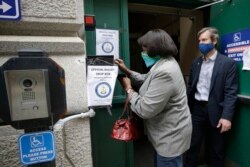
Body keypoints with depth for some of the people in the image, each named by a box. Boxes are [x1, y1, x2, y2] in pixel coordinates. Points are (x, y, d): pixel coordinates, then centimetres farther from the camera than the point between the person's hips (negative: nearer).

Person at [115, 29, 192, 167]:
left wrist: (128, 89, -16)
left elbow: (145, 110, -31)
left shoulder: (164, 72, -32)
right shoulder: (164, 63, 4)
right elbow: (148, 80, 14)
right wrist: (127, 71, 5)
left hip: (171, 135, -10)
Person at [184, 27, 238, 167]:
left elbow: (230, 92, -11)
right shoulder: (196, 62, 7)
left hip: (216, 111, -3)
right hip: (197, 109, 4)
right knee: (193, 145, 14)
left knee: (216, 150, 15)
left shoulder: (228, 63, -6)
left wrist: (227, 116, -19)